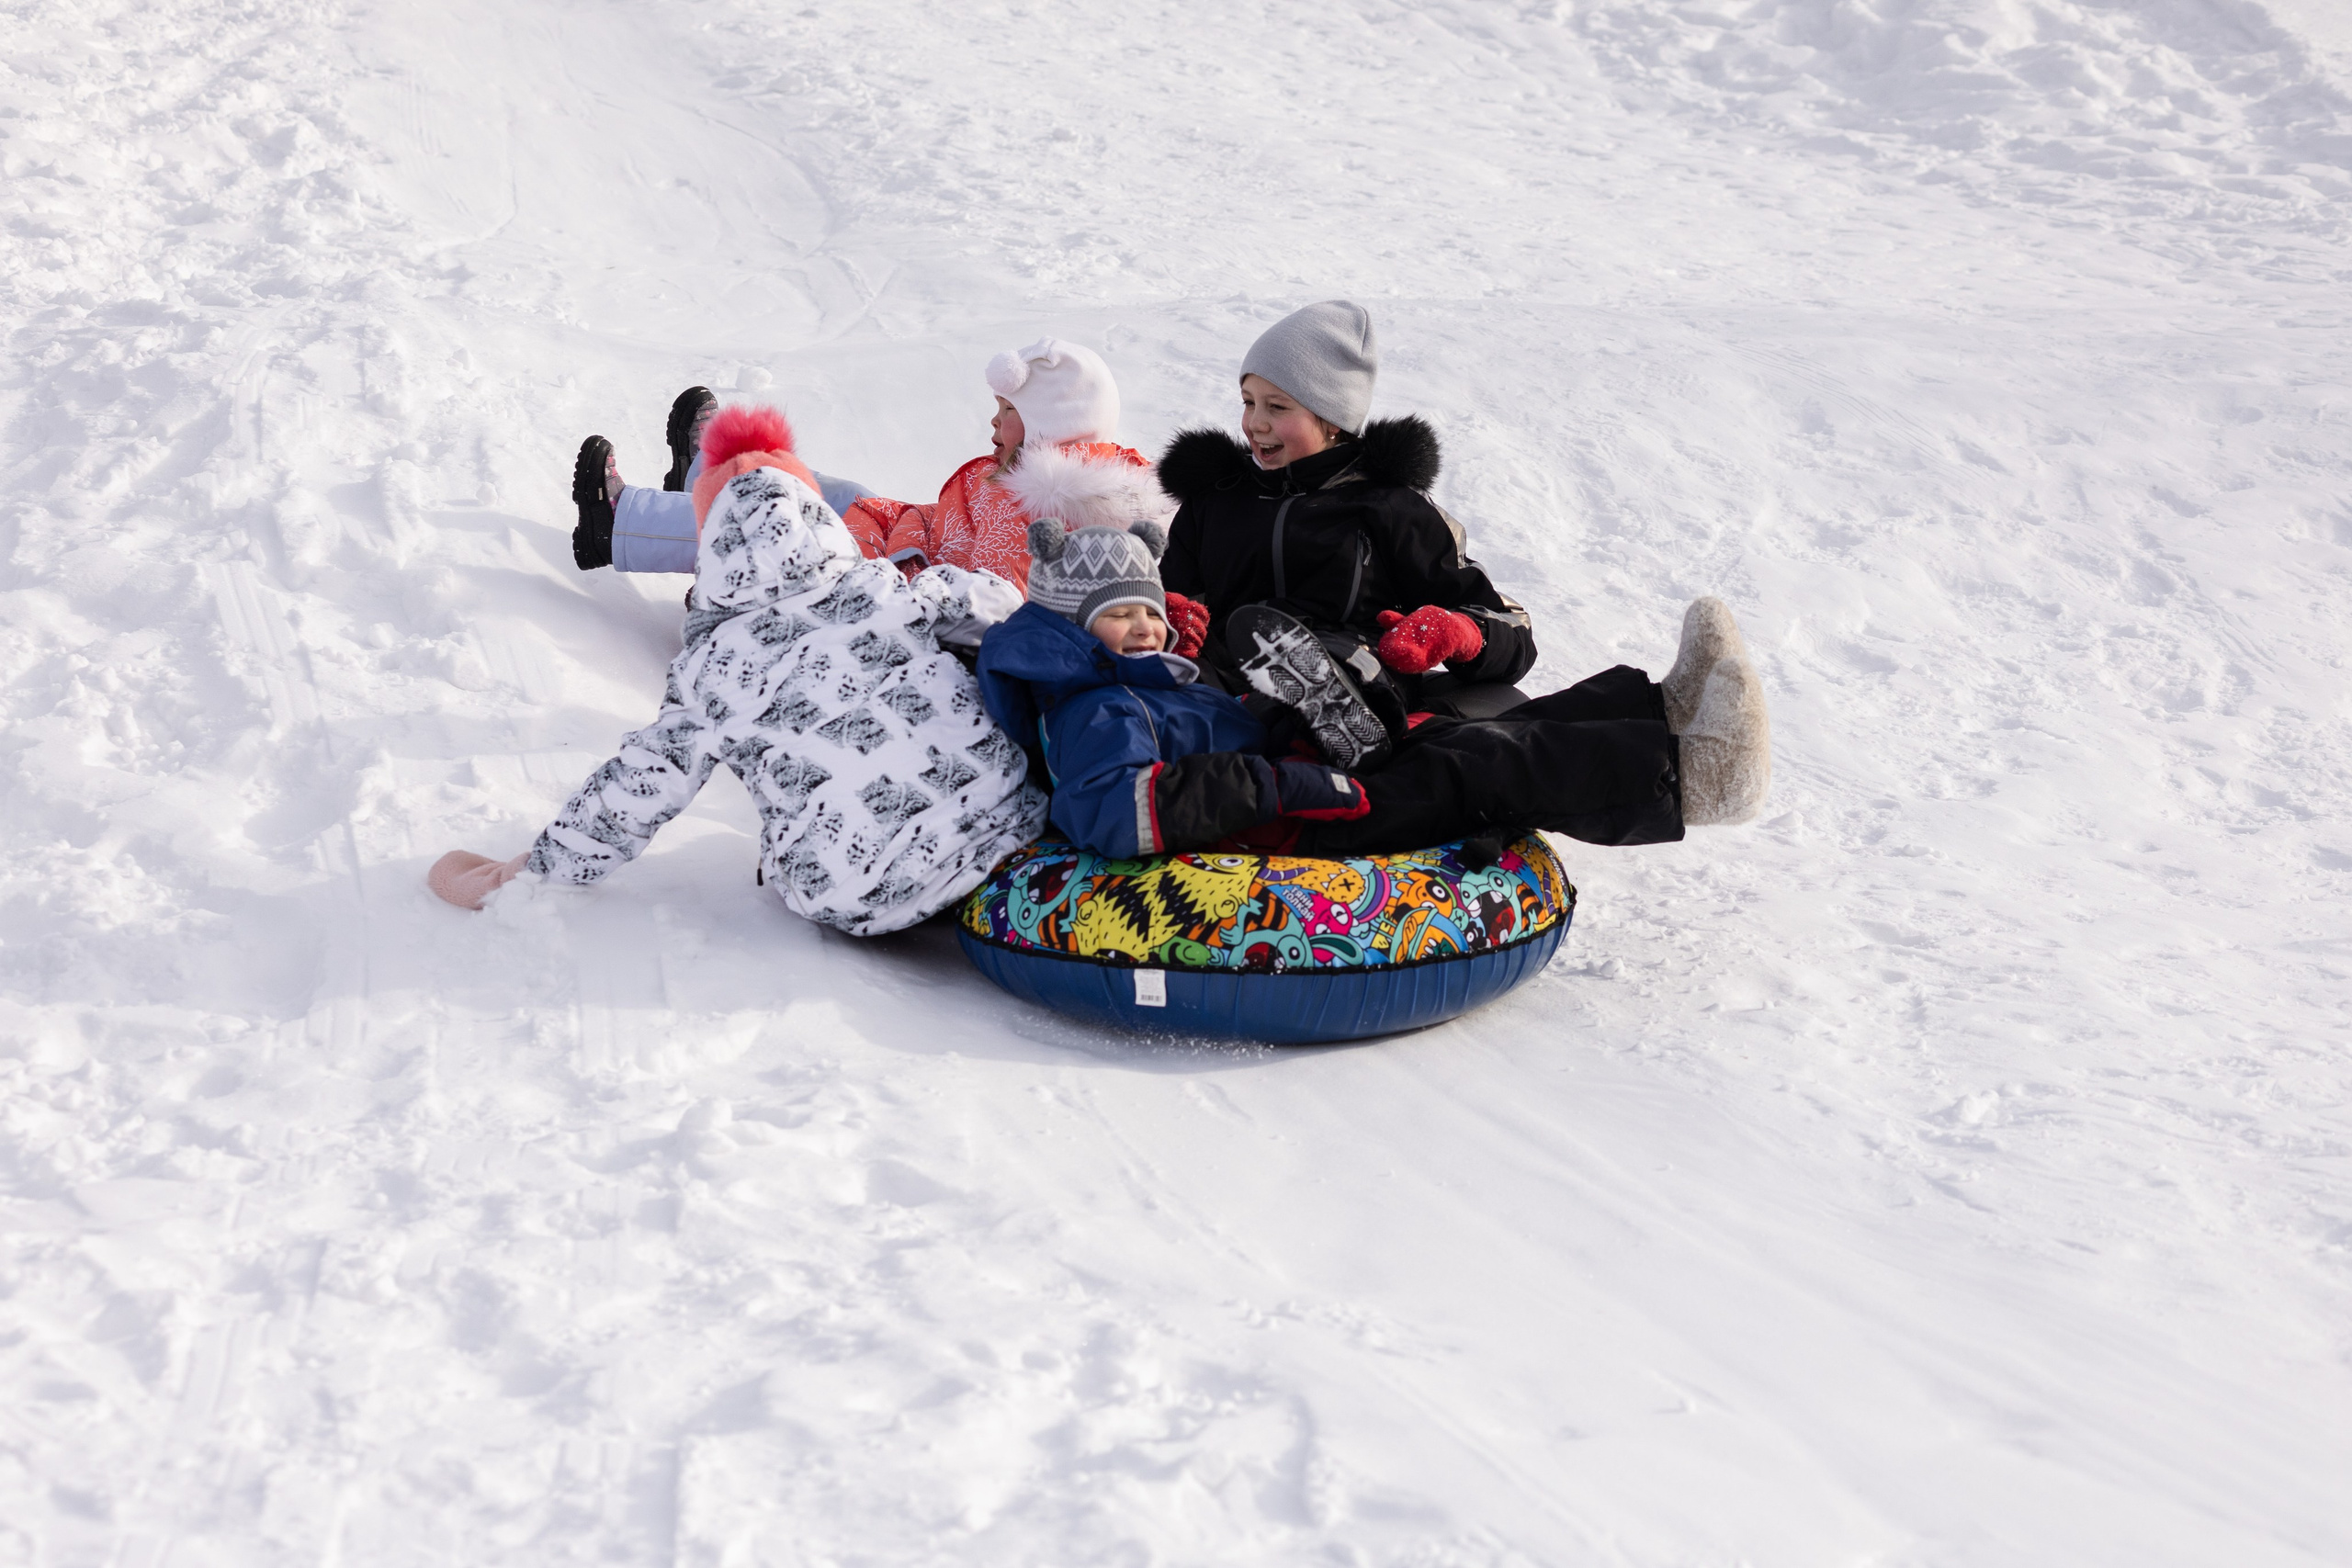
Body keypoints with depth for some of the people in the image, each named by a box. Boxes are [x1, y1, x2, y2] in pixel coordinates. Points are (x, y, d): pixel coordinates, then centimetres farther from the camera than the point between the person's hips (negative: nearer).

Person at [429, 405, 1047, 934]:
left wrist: (524, 873, 15)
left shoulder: (710, 667, 0)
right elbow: (999, 604, 19)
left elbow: (634, 792, 3)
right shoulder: (887, 587, 4)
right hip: (1003, 819, 1)